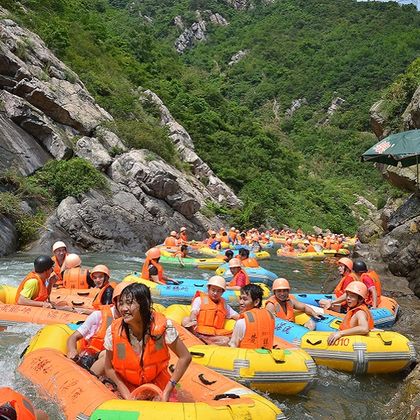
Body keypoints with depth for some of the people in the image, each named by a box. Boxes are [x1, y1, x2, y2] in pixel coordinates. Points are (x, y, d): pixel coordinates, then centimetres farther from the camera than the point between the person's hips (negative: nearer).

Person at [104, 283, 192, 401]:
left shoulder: (162, 326, -22)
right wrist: (128, 397, -14)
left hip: (159, 384, 0)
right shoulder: (113, 331, -18)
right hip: (128, 387, 1)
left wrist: (167, 391, -16)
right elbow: (109, 369, -6)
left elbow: (185, 358, -14)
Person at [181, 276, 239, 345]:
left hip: (215, 335, 3)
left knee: (226, 341, -30)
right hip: (200, 331, -2)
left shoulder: (224, 304, 27)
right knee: (186, 320, -30)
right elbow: (194, 313, -4)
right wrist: (193, 321, -27)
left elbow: (236, 316, 22)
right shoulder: (200, 299, 13)